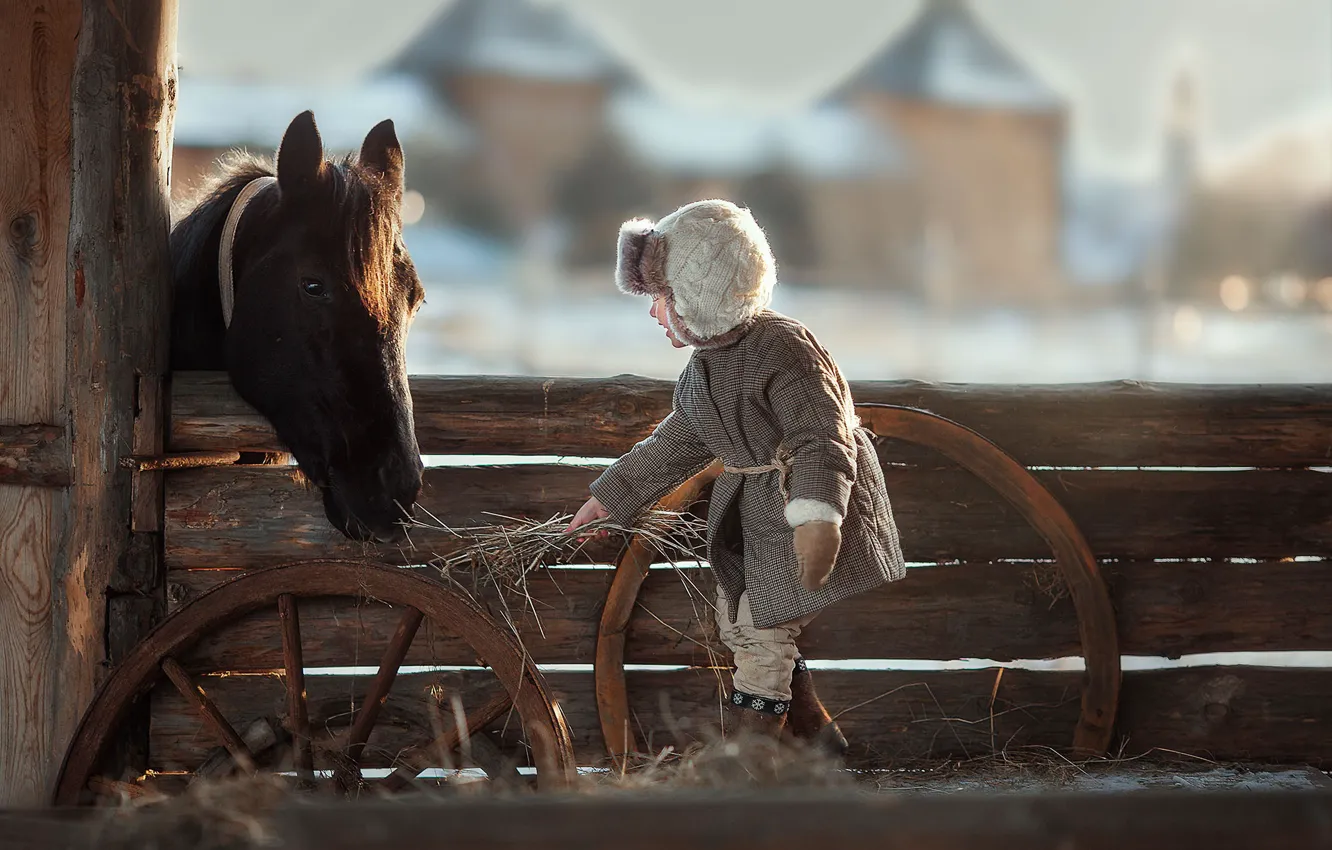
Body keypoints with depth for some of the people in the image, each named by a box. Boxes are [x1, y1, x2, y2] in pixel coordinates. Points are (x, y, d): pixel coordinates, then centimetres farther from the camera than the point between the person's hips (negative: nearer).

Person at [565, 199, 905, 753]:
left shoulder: (782, 348, -23)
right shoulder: (705, 367, 6)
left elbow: (823, 437, -31)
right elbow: (675, 446, 18)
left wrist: (816, 517, -44)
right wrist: (609, 497, 18)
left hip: (813, 503, -10)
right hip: (753, 511, 10)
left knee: (763, 631, -8)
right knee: (738, 623, 15)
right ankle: (815, 736, 26)